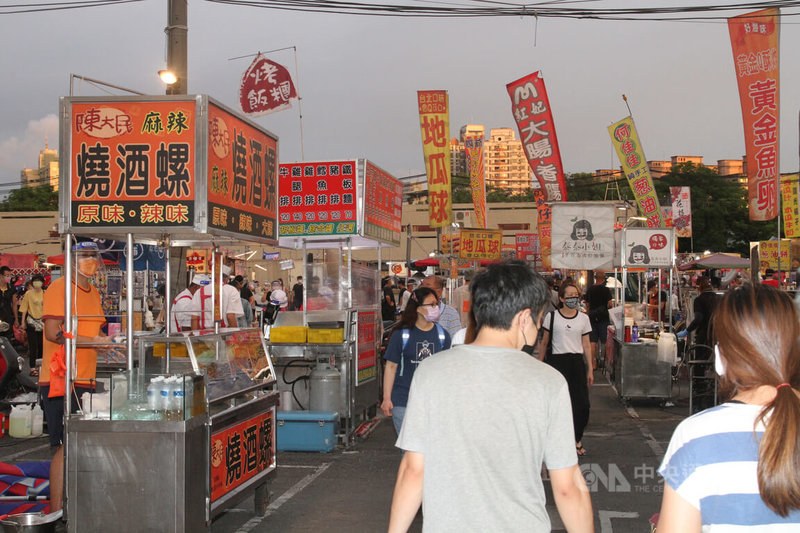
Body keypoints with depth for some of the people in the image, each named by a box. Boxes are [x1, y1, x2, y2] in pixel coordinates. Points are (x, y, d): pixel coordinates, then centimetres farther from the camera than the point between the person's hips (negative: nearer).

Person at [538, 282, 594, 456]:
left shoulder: (583, 318, 7)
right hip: (557, 361, -2)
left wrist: (590, 370, 8)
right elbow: (544, 343, 7)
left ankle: (577, 438, 18)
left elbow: (586, 345, 10)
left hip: (577, 363, 2)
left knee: (582, 404, -1)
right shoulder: (552, 316, 0)